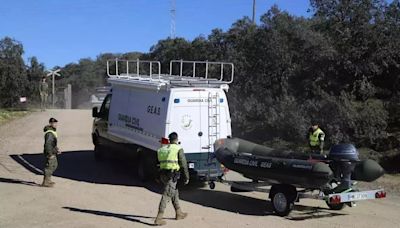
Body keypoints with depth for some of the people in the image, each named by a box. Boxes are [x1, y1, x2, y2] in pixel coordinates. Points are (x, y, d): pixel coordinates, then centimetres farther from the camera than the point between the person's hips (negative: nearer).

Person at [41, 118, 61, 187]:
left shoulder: (53, 131, 11)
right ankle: (45, 182, 4)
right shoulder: (49, 133, -22)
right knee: (49, 167, -4)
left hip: (53, 153, 10)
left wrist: (57, 149, 16)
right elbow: (47, 144, -27)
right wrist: (50, 154, -25)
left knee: (54, 165, 20)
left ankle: (48, 179, 30)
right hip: (49, 153, -10)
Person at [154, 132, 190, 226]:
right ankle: (158, 219, -10)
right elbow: (183, 164, -6)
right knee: (166, 196, -7)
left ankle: (179, 213, 34)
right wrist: (186, 177, 0)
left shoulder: (162, 149, 12)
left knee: (174, 193, 22)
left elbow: (160, 162, 15)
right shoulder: (178, 149, -6)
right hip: (172, 175, -7)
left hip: (163, 174, 7)